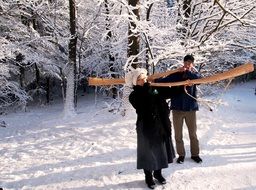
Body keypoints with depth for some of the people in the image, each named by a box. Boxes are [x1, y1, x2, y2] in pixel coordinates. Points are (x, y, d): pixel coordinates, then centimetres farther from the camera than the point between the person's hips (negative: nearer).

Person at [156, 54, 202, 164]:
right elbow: (164, 81, -8)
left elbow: (198, 78, -21)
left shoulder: (194, 74, 2)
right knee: (178, 134, 10)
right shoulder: (176, 74, -1)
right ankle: (181, 154, 25)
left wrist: (187, 72, -23)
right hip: (177, 108, 0)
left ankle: (195, 154, 28)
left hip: (191, 108, 0)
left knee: (193, 133, 12)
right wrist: (153, 81, -23)